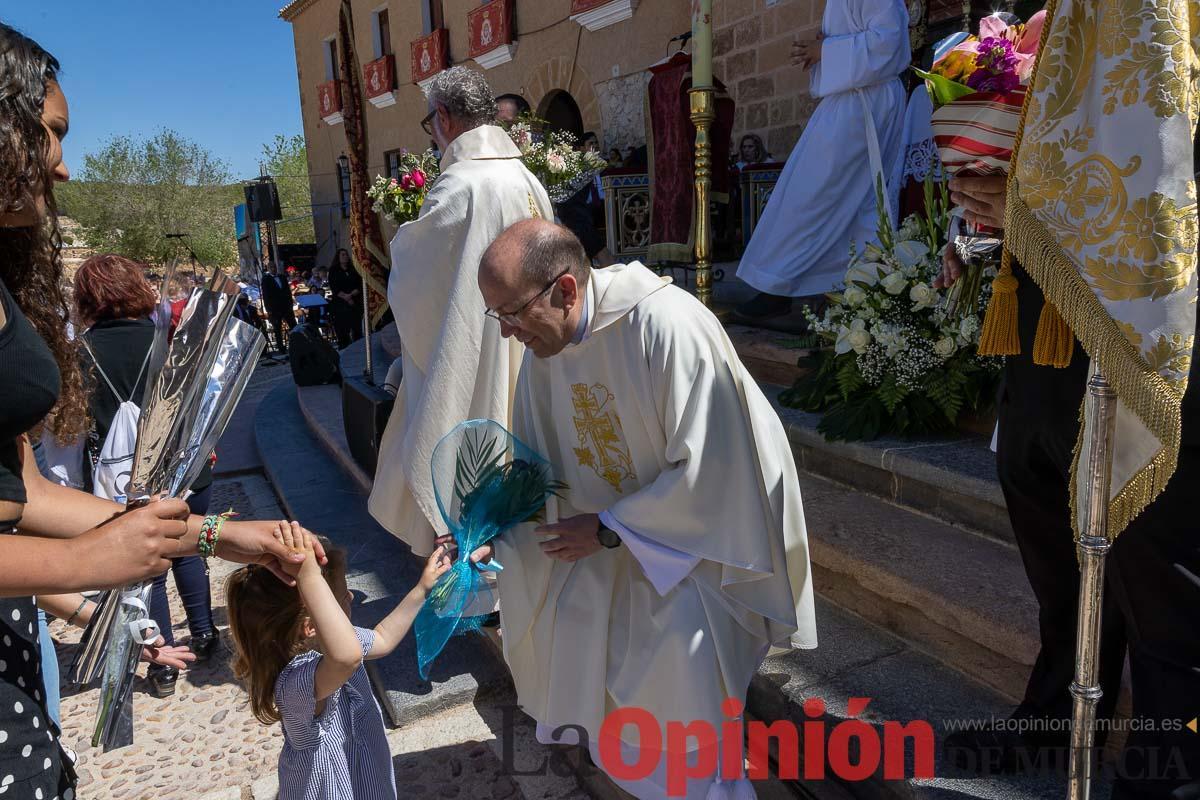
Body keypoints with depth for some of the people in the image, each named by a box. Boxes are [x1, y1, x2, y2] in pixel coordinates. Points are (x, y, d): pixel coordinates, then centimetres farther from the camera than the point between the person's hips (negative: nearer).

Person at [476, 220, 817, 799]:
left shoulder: (670, 327, -31)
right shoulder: (544, 343, -8)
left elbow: (707, 469, -27)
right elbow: (536, 458, 5)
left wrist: (609, 529, -22)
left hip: (694, 529, -7)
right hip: (609, 527, 7)